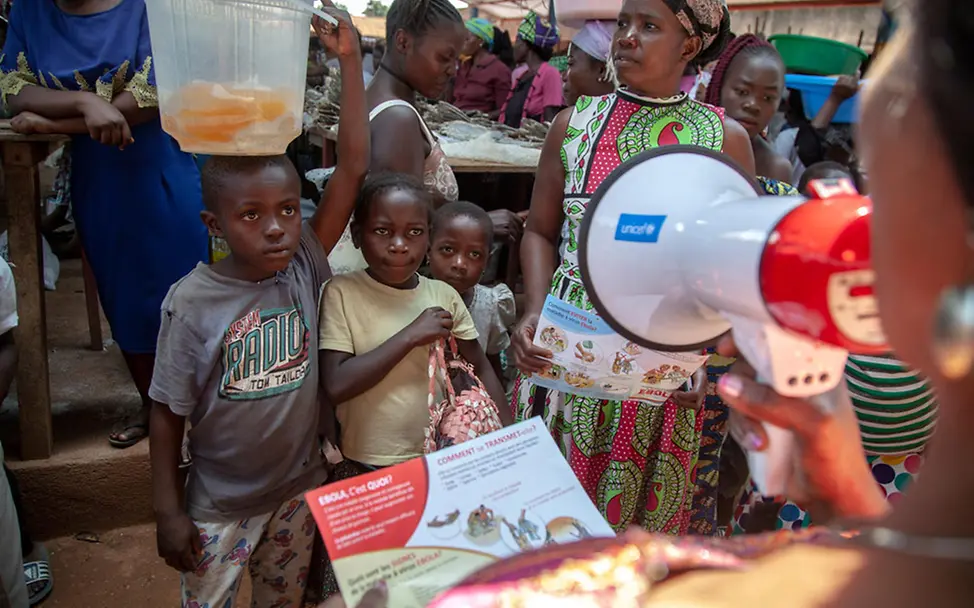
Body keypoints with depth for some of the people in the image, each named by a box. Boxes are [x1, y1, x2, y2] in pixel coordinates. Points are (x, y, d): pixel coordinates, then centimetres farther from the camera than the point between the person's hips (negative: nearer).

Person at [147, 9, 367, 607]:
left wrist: (351, 59, -25)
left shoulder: (304, 264, -13)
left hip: (300, 488, 3)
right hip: (221, 505, -2)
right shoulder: (193, 300, -20)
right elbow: (169, 411, -11)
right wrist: (169, 510, -7)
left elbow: (354, 169, -20)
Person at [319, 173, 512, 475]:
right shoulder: (341, 292, -8)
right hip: (366, 466, -3)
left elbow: (480, 368, 9)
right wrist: (410, 335, -16)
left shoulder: (444, 295, 1)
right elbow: (336, 387, -15)